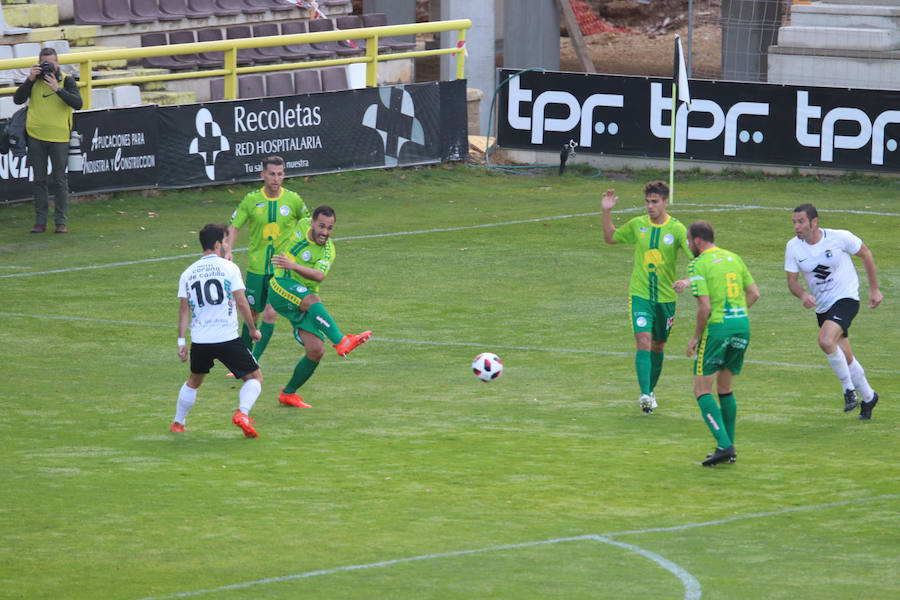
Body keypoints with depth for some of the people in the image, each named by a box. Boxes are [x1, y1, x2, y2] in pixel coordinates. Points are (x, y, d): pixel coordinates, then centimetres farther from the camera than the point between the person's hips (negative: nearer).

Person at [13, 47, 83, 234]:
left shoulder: (66, 81, -3)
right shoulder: (34, 80, 4)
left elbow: (77, 104, -15)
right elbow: (18, 99, -5)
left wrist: (57, 89, -25)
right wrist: (30, 80, -15)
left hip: (59, 137, -2)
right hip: (36, 136, 2)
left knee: (60, 180, 0)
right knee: (39, 180, 6)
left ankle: (61, 222, 6)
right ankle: (40, 221, 11)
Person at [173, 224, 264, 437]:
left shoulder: (188, 273, 8)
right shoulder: (229, 268, -3)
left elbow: (184, 309, 6)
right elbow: (241, 302, -7)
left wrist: (181, 341, 8)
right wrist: (253, 329, 5)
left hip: (200, 341, 4)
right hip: (227, 338, -4)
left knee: (194, 381, 28)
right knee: (254, 377, 7)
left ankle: (177, 423, 32)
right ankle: (242, 412, -17)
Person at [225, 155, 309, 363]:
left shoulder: (293, 200, -3)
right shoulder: (251, 200, -3)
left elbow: (308, 223, 14)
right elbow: (235, 225, 3)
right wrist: (228, 250, -12)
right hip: (256, 267, 1)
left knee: (270, 314, -10)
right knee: (252, 314, 7)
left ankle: (254, 361, -4)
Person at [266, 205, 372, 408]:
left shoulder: (327, 251, -9)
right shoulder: (303, 225, -3)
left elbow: (319, 276, -29)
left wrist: (293, 265, -45)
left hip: (304, 300, 2)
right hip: (281, 288, -2)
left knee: (316, 351, -11)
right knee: (312, 300, -34)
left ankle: (288, 393, 9)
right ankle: (341, 341, -55)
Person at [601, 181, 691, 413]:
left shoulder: (676, 229, -7)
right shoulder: (637, 225, 1)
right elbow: (610, 237, 18)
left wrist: (687, 280, -30)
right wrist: (606, 212, 5)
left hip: (665, 297, 0)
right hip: (640, 295, 0)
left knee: (658, 347, 14)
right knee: (643, 342, -16)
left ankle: (651, 392, 33)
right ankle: (645, 395, -26)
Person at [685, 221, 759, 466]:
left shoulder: (698, 265, -8)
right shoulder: (733, 258, 12)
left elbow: (705, 307, -16)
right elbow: (754, 293, 13)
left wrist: (696, 337, -4)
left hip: (717, 327, -7)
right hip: (742, 324, 7)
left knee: (702, 390, 0)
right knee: (725, 388, 19)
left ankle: (724, 445, -15)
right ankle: (728, 449, 18)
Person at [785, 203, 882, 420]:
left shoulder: (840, 238, -16)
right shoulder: (793, 247, -6)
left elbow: (865, 254, 0)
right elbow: (792, 280, -1)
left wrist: (874, 289, 5)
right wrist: (802, 294, -25)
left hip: (846, 298, -5)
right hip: (822, 306, 5)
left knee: (826, 341, -28)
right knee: (846, 359, 12)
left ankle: (849, 388, -10)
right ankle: (868, 397, 34)